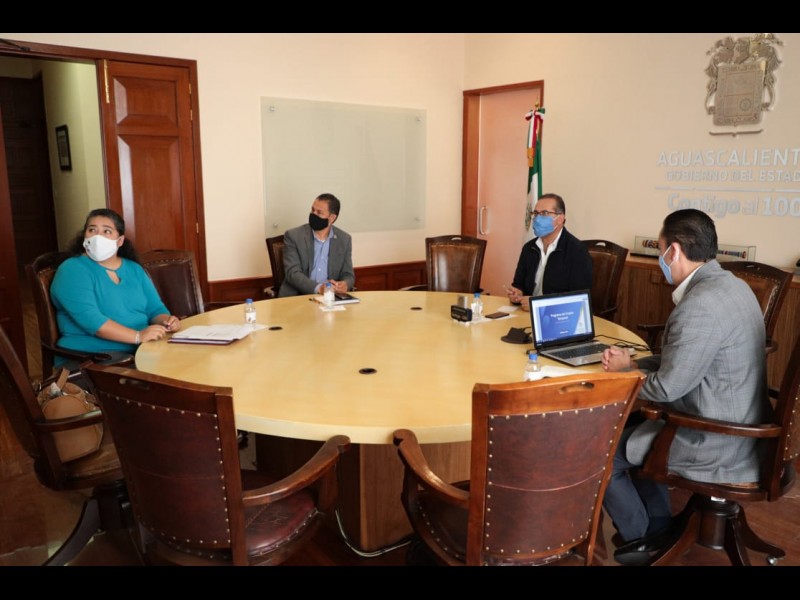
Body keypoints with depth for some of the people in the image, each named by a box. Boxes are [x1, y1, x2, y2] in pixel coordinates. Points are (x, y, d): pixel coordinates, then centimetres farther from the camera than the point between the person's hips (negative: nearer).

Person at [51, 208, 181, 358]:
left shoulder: (134, 269, 15)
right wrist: (138, 336, -26)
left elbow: (155, 309, 15)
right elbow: (89, 318, -16)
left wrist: (167, 321, -9)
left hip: (141, 353, 6)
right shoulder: (72, 270, -3)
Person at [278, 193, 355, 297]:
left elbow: (348, 275, 9)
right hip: (297, 297, -2)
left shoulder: (344, 240, 6)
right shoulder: (293, 236, -2)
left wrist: (345, 284, -15)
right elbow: (292, 273, -10)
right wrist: (318, 288, -26)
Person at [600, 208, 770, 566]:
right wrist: (634, 364, 5)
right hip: (735, 428, 10)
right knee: (634, 428, 23)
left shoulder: (700, 304, -28)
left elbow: (666, 387, -23)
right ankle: (658, 528, 31)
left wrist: (622, 374, -5)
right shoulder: (727, 284, 5)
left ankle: (637, 536, 27)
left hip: (717, 445, -10)